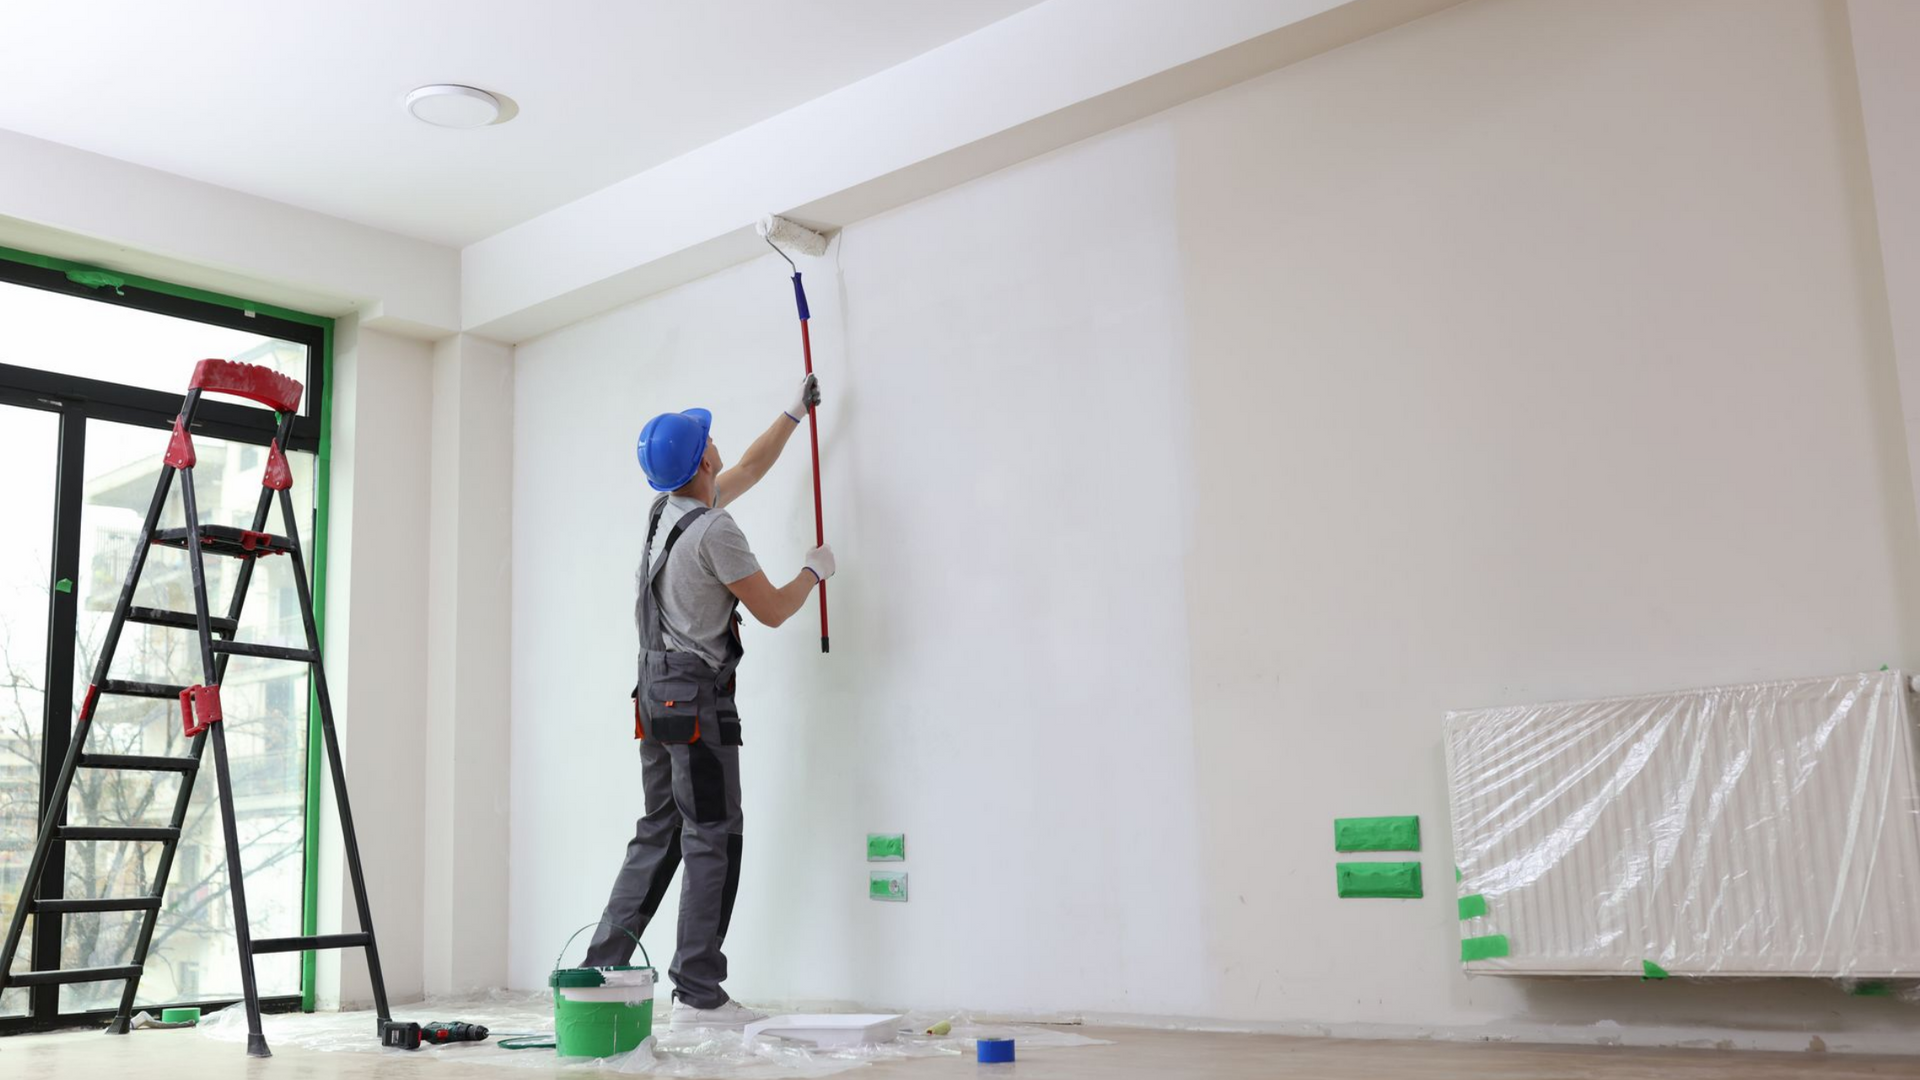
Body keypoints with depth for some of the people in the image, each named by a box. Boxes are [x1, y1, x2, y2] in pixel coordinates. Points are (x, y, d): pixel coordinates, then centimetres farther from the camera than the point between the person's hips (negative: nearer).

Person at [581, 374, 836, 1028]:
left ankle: (602, 969, 13)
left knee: (658, 835, 13)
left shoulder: (670, 509, 13)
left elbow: (750, 469, 29)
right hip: (696, 697, -9)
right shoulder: (714, 529, -15)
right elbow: (772, 610, -9)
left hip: (655, 692, 9)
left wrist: (795, 412, 38)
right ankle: (697, 994, -5)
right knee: (712, 840, -6)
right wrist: (815, 571, 10)